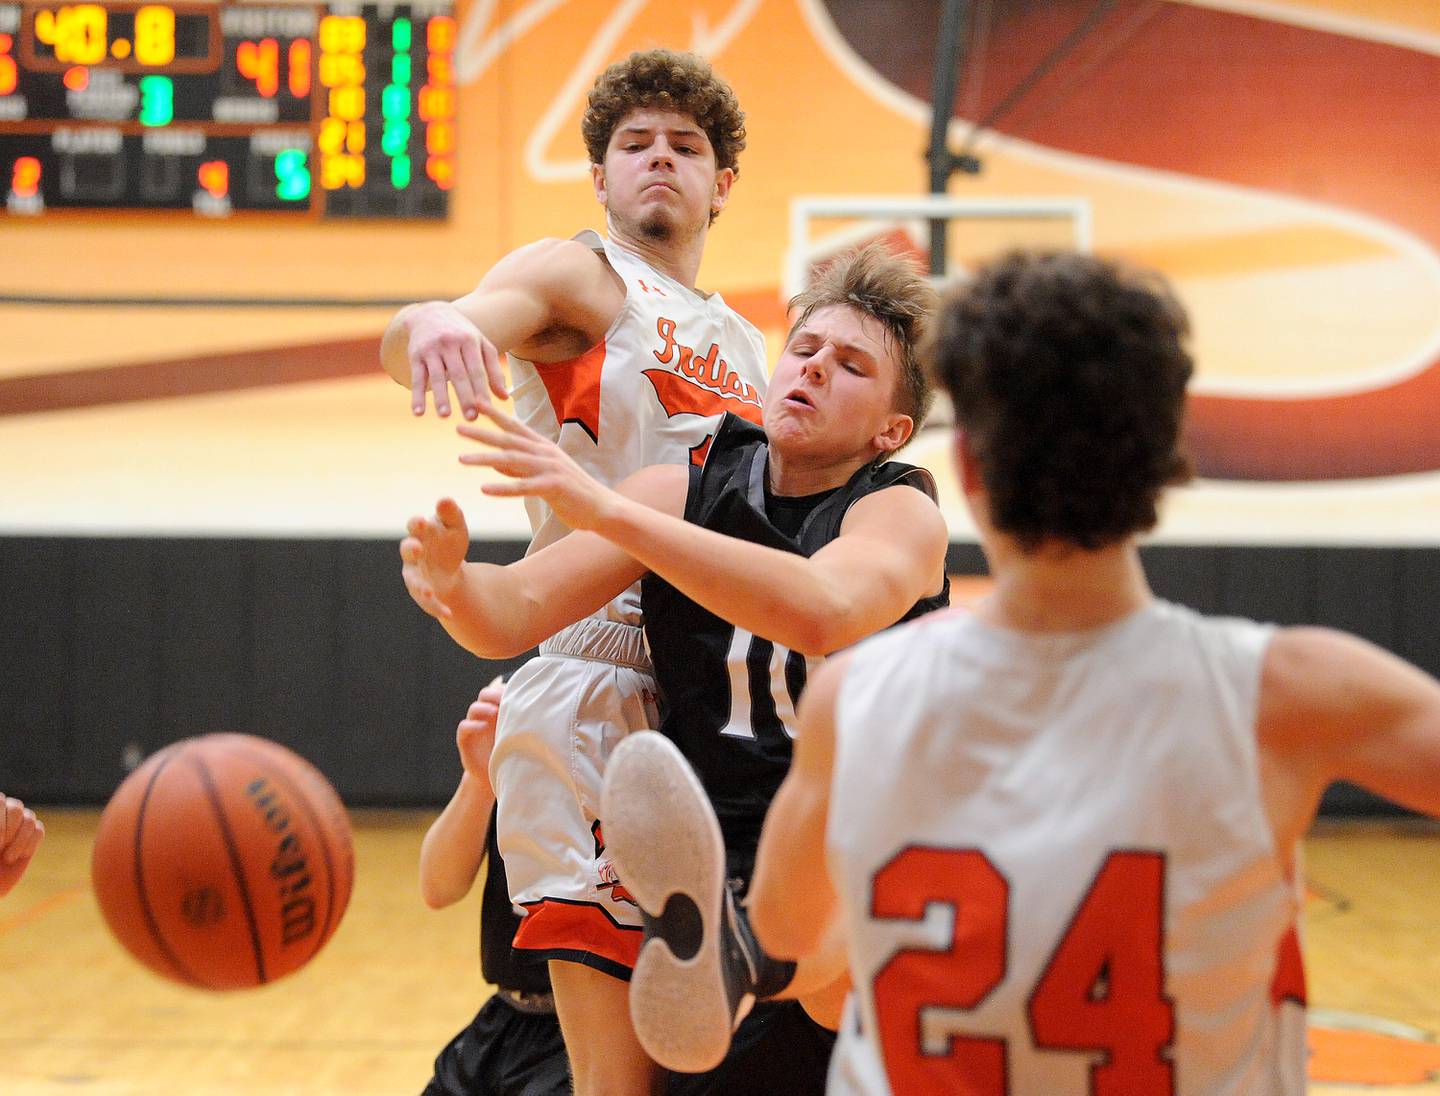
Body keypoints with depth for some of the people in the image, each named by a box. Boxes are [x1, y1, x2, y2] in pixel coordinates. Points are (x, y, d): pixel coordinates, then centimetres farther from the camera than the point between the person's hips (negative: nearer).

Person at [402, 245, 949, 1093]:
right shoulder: (685, 490, 4)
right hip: (715, 859, 6)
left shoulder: (902, 513, -8)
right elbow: (514, 614, -4)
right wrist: (454, 582, -29)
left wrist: (607, 511, -38)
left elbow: (823, 612, -32)